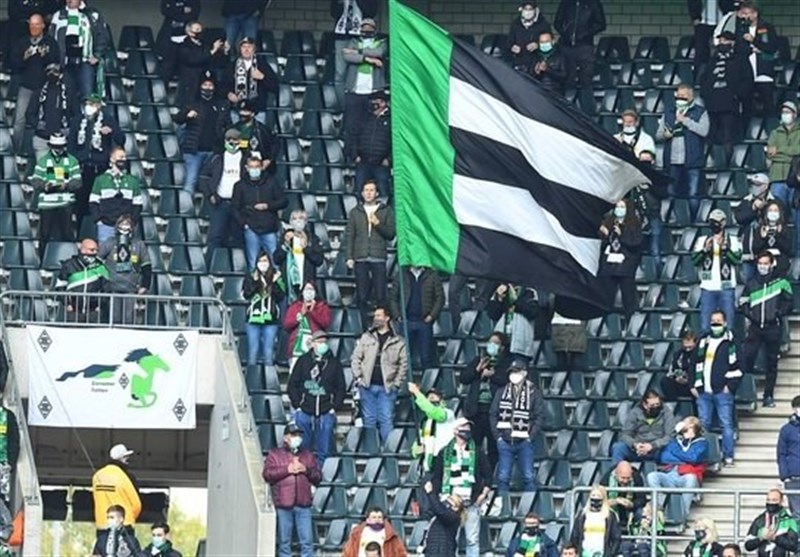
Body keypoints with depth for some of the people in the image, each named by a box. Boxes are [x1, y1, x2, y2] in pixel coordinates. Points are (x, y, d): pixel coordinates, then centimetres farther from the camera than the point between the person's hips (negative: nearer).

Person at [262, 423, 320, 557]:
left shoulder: (308, 455, 17)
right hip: (283, 505, -2)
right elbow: (267, 474, -5)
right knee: (284, 541, 2)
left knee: (307, 541, -4)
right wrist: (287, 470, -11)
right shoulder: (275, 454, 9)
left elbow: (318, 477, 14)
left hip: (303, 505, 2)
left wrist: (307, 470, -5)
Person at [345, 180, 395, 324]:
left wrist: (378, 223, -10)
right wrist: (349, 257, 1)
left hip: (378, 258, -2)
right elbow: (349, 235, 10)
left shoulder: (386, 211, 10)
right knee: (362, 296, 0)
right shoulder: (355, 212, 14)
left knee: (380, 295, -7)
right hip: (360, 259, 2)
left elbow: (391, 233, 4)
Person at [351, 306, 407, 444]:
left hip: (387, 387, -2)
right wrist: (358, 378, -2)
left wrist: (396, 383, -6)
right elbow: (356, 358, 9)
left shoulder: (398, 342, 4)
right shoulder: (366, 338, 10)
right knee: (369, 419, 6)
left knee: (387, 420, -6)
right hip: (367, 386, 2)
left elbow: (403, 364, 2)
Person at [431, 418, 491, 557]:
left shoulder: (477, 453, 11)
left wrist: (483, 495, -1)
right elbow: (435, 477, 10)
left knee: (472, 540, -3)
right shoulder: (444, 453, 11)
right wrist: (438, 496, -1)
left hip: (471, 503, 0)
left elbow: (488, 477, 11)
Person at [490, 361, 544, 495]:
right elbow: (493, 415, 9)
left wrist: (531, 436, -9)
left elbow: (540, 416, -1)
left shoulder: (534, 393, 1)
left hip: (524, 441, -2)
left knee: (529, 477, -5)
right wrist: (497, 435, -1)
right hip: (505, 442, 2)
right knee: (503, 477, 2)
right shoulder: (501, 393, 8)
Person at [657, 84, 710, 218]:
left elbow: (704, 131, -11)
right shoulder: (668, 114, 17)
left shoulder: (700, 112, 5)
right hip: (673, 161, 4)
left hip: (692, 162, -4)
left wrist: (685, 121, -10)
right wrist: (665, 134, -6)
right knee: (672, 194, 5)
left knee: (693, 195, -3)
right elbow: (658, 134, 17)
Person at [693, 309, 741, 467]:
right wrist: (695, 385, 11)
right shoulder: (704, 340, 14)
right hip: (704, 391, 5)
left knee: (726, 424, -2)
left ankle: (728, 456, 1)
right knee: (703, 424, 9)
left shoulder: (730, 342, -2)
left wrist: (730, 386, -11)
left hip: (722, 391, -5)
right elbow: (697, 363, 17)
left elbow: (735, 365, -6)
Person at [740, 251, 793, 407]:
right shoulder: (751, 284, 7)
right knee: (748, 357, -10)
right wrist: (749, 314, -1)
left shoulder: (781, 283, 0)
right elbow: (743, 302, 16)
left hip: (773, 328, -1)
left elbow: (789, 302, 5)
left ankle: (769, 396, 11)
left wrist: (779, 313, -9)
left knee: (772, 362, 4)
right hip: (755, 327, 1)